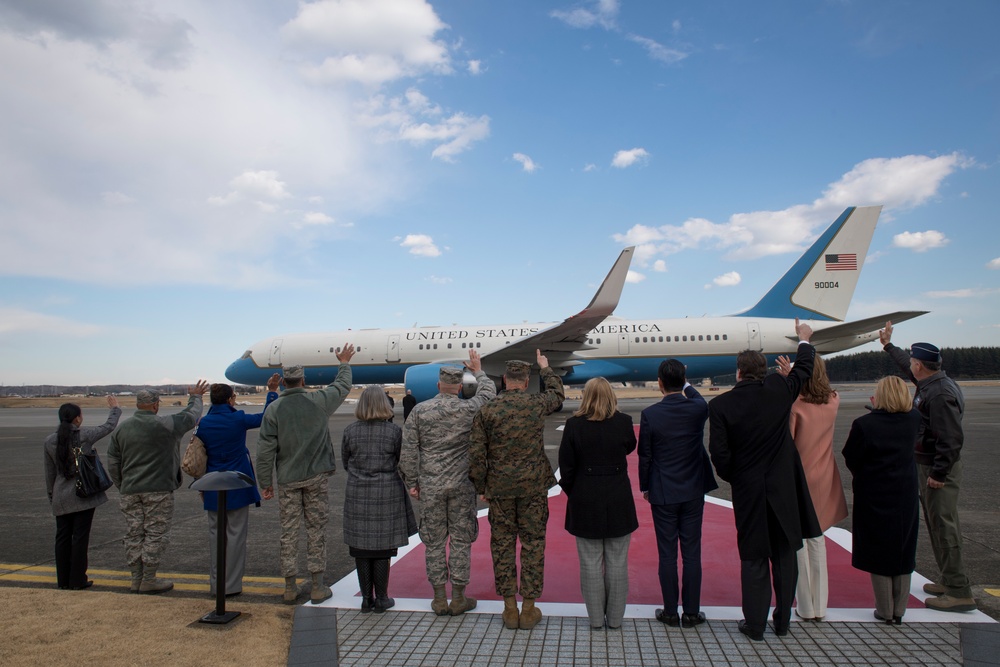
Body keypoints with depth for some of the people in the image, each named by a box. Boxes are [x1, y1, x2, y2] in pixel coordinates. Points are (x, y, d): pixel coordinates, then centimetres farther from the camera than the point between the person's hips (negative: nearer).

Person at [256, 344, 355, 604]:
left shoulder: (273, 409, -7)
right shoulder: (319, 401, -7)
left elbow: (265, 449, -6)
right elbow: (342, 386, 13)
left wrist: (265, 482, 3)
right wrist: (344, 363, 30)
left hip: (288, 479, 1)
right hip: (316, 476, 0)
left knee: (288, 531, 9)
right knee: (316, 529, 7)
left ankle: (290, 587, 16)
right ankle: (317, 586, 10)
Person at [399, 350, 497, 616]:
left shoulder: (419, 411, -3)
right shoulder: (470, 410, -6)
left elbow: (409, 451, -2)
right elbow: (488, 393, 15)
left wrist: (412, 482, 7)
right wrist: (478, 371, 30)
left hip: (430, 487, 1)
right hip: (462, 485, -1)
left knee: (435, 541, 10)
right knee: (461, 540, 8)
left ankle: (439, 599, 18)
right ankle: (459, 598, 16)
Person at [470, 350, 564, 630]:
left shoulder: (487, 410, -6)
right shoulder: (537, 404, -4)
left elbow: (477, 454, -4)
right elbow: (557, 394, 20)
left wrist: (480, 486, 8)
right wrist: (546, 368, 35)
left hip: (499, 488, 0)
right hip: (533, 486, 0)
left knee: (502, 545, 10)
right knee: (533, 544, 9)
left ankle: (509, 609, 18)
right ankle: (529, 609, 16)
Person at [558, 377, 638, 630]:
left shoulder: (574, 424, -9)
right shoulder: (623, 422, -8)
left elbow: (566, 466, -4)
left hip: (585, 503, -1)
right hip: (618, 502, 1)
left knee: (591, 562, 9)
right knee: (617, 562, 12)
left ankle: (596, 618, 19)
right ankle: (615, 618, 22)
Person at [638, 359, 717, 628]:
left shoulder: (650, 414, -13)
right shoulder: (698, 409, -8)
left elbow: (644, 455, -5)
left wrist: (644, 486, 9)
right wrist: (686, 385, 33)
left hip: (662, 494, -2)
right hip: (693, 492, 2)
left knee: (667, 554, 6)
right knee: (692, 553, 9)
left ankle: (670, 612, 15)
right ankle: (691, 612, 17)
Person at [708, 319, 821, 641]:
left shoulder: (720, 405, -12)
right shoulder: (778, 390, -7)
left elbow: (719, 453, -12)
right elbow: (803, 370, 13)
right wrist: (804, 339, 31)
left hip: (748, 492, -2)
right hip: (784, 490, 2)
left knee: (753, 559, 9)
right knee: (784, 556, 14)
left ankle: (755, 624, 18)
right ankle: (782, 621, 26)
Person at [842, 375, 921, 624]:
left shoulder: (864, 424, -19)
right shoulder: (913, 420, -6)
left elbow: (851, 459, -10)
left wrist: (861, 476, 9)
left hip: (874, 498, -4)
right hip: (906, 496, 4)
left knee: (878, 554, 9)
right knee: (903, 553, 15)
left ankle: (885, 611, 17)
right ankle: (899, 610, 23)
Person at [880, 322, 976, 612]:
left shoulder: (940, 394, -23)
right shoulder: (930, 383, 8)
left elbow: (952, 439, -26)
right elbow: (906, 366, 30)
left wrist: (938, 473, -23)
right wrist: (888, 345, 41)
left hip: (938, 470, -11)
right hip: (929, 466, 11)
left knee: (944, 526, -7)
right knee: (937, 524, 17)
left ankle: (959, 592, -1)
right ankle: (949, 581, 28)